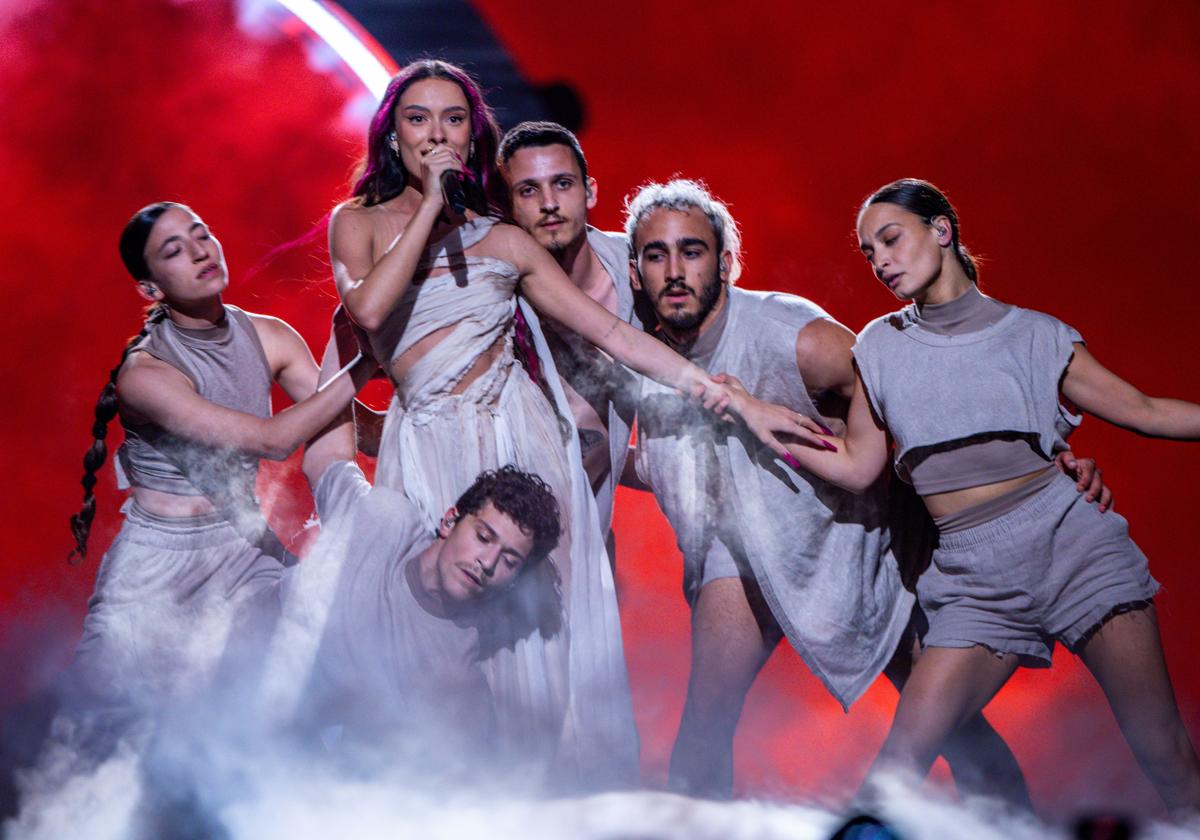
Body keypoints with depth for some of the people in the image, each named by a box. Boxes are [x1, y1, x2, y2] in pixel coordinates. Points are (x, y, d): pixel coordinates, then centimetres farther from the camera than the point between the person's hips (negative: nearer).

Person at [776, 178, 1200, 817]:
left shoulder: (1032, 334, 6)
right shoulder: (882, 347, 13)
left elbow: (1144, 412, 10)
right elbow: (856, 467, 14)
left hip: (1070, 543, -1)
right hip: (974, 582, 2)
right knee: (899, 762, -12)